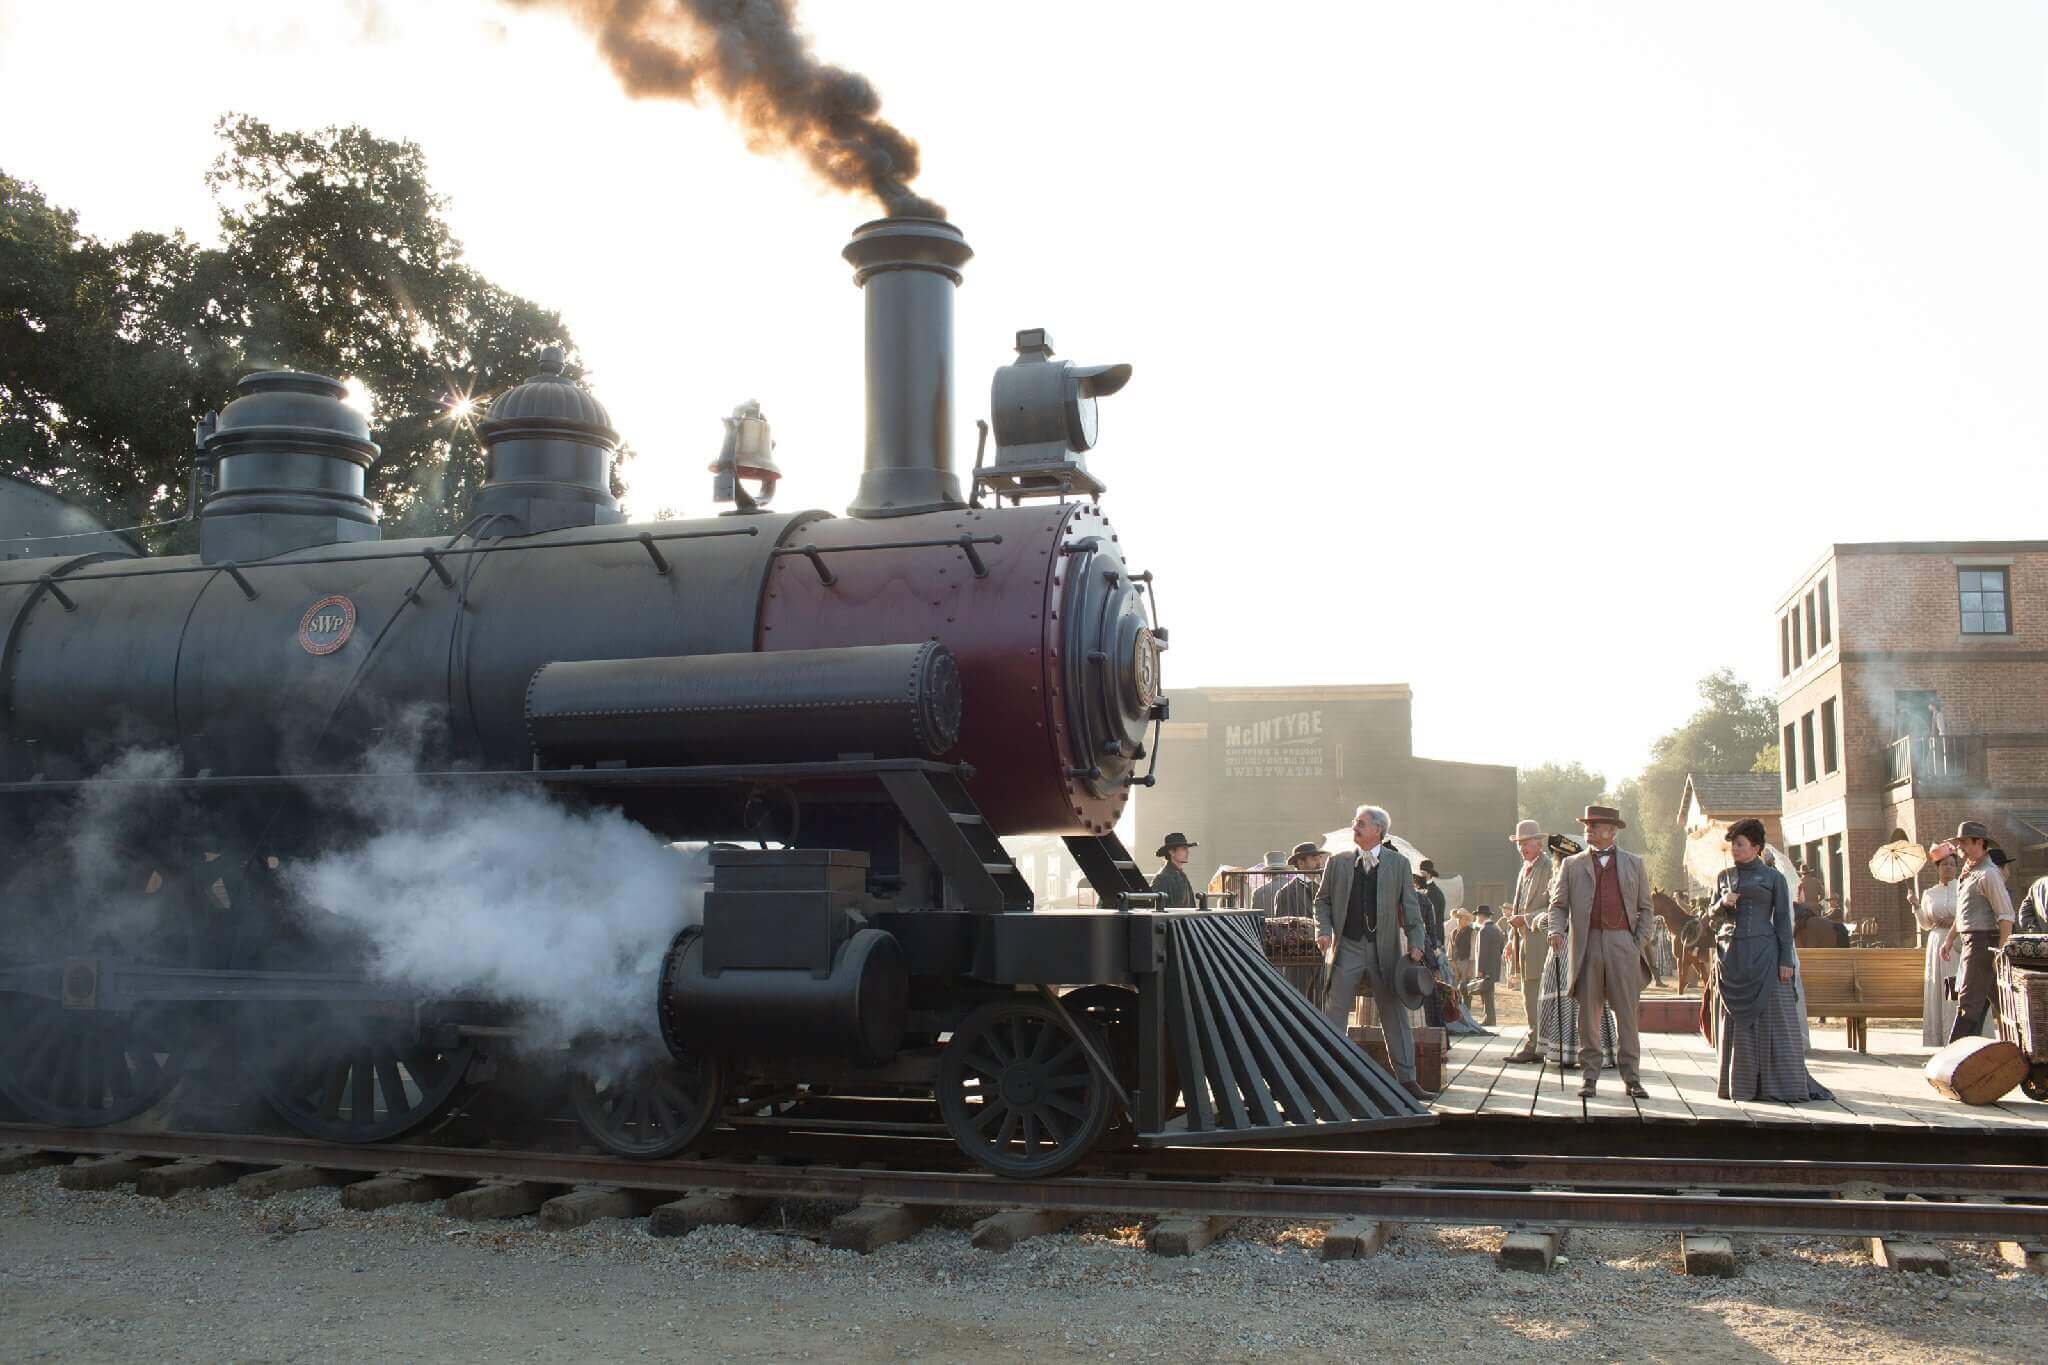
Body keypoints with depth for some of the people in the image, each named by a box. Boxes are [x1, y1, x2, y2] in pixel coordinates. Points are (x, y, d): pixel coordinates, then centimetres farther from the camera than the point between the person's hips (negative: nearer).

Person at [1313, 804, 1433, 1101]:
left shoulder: (1398, 863, 5)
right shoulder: (1338, 863, 7)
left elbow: (1410, 906, 5)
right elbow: (1322, 900, 11)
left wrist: (1415, 943, -4)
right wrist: (1323, 930, -5)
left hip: (1385, 950, 0)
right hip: (1347, 948, 0)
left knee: (1395, 1015, 5)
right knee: (1333, 1014, -1)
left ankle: (1407, 1079, 12)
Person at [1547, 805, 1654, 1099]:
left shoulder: (1634, 864, 12)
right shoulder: (1572, 865, 11)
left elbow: (1646, 909, 13)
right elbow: (1558, 904, 8)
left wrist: (1639, 944, 2)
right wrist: (1556, 930, -11)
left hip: (1622, 945, 0)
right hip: (1587, 945, 0)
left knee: (1627, 1015, 1)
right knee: (1588, 1014, 3)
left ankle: (1631, 1077, 7)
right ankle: (1589, 1075, 9)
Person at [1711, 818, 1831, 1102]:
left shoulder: (1773, 877, 3)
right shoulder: (1724, 877, 13)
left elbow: (1783, 920, 0)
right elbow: (1713, 917, 15)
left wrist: (1786, 960, -7)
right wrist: (1722, 903, -7)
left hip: (1762, 953, -3)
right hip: (1730, 954, 3)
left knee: (1772, 1018, -5)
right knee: (1735, 1021, 2)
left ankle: (1782, 1084, -2)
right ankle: (1738, 1084, 5)